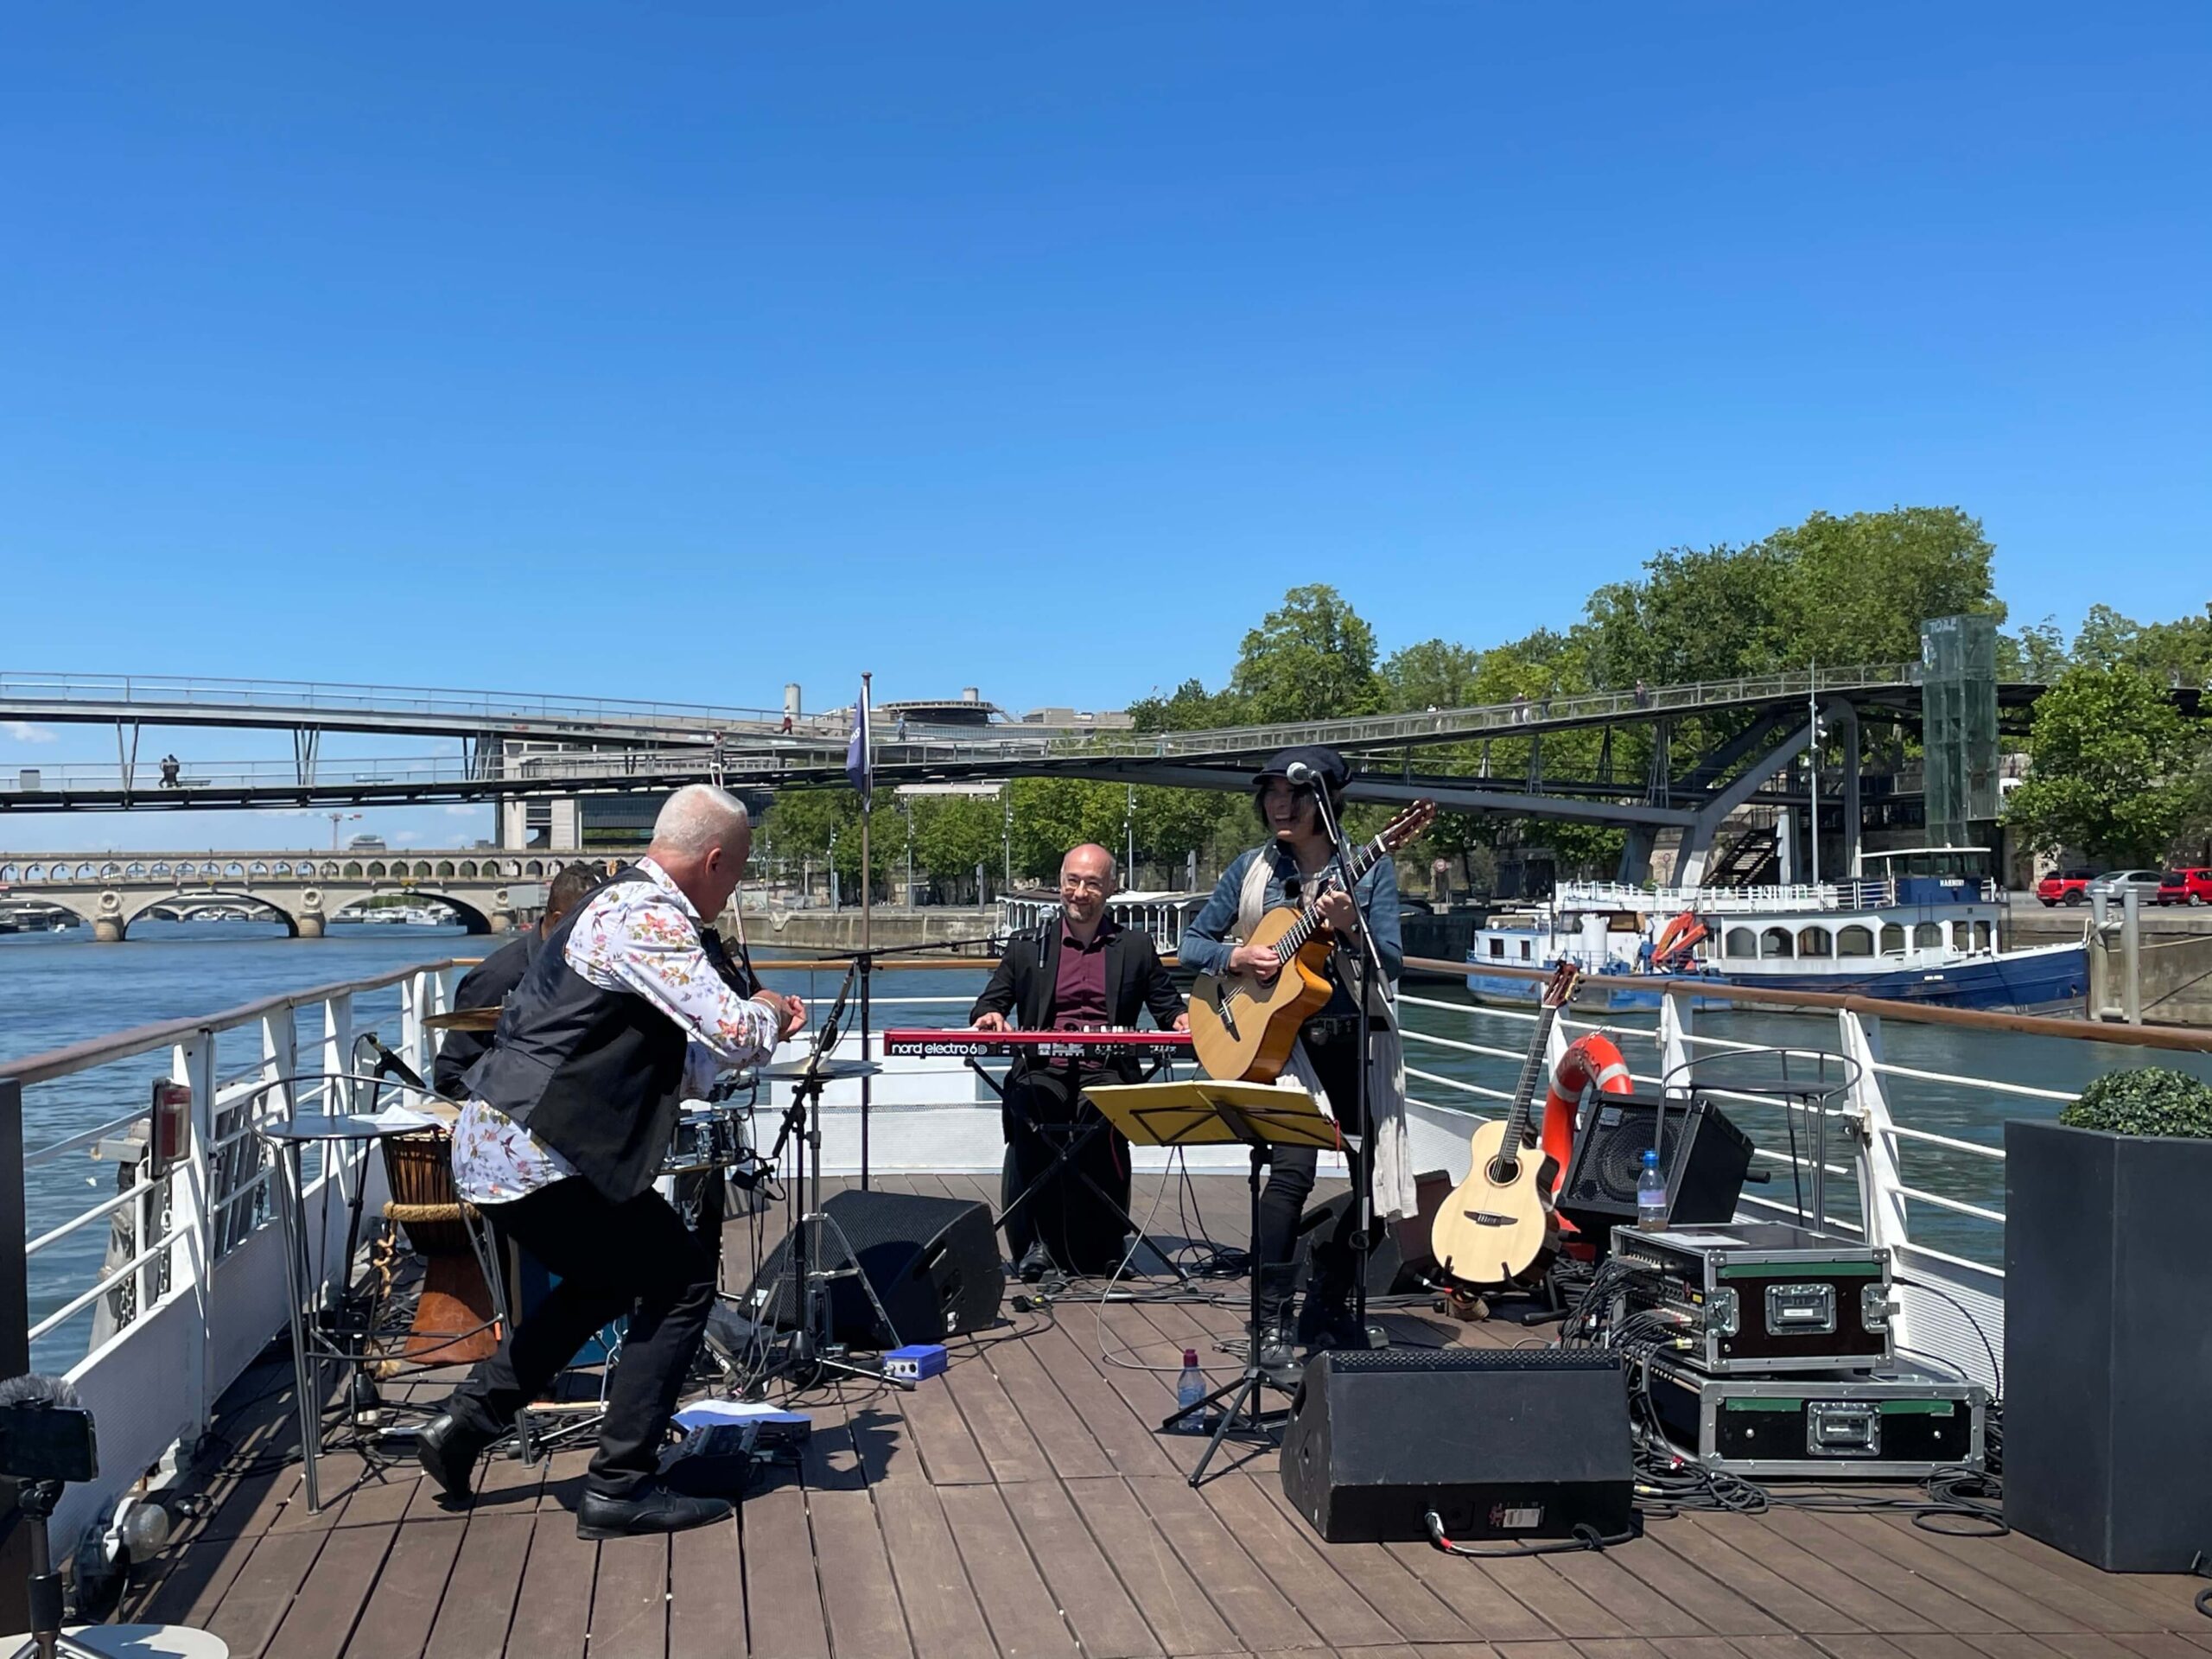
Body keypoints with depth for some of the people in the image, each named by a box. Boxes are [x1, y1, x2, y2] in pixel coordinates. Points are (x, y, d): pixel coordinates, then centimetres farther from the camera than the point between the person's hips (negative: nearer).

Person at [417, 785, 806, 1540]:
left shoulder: (623, 903, 16)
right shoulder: (647, 917, -16)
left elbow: (676, 1070, 23)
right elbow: (735, 1032, -23)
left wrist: (762, 1025, 20)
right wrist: (768, 1010, -2)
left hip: (494, 1146, 10)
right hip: (536, 1154, -10)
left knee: (607, 1277, 26)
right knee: (680, 1278, -2)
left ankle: (463, 1425, 28)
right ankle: (620, 1487, 2)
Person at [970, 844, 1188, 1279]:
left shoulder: (1136, 946, 17)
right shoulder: (1027, 946, 17)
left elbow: (1167, 1003, 18)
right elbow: (989, 1001, 14)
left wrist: (1179, 1018, -6)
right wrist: (989, 1016, -10)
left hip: (1107, 1069, 0)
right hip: (1043, 1069, 1)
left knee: (1102, 1111, -34)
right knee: (1027, 1109, -34)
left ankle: (1099, 1250, -21)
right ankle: (1034, 1242, -21)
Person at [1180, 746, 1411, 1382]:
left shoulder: (1369, 869, 2)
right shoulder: (1253, 869, 5)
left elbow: (1391, 964, -6)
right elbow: (1193, 943, 9)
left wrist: (1351, 928, -24)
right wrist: (1236, 956, -11)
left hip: (1358, 1042, 2)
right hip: (1278, 1037, -1)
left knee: (1376, 1178, 3)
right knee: (1293, 1167, -20)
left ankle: (1328, 1306, 24)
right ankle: (1272, 1325, -10)